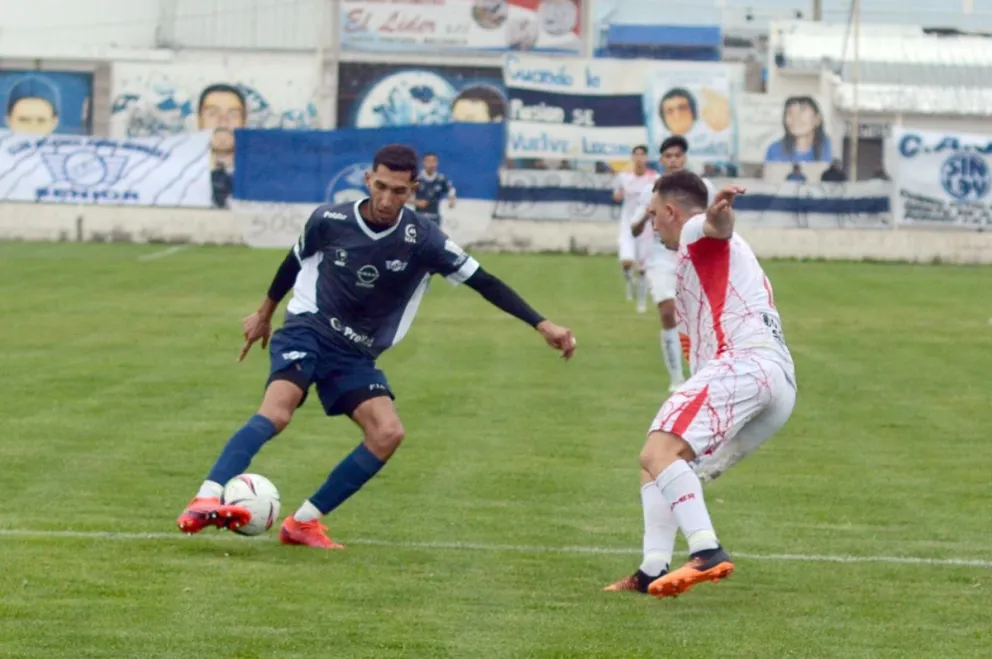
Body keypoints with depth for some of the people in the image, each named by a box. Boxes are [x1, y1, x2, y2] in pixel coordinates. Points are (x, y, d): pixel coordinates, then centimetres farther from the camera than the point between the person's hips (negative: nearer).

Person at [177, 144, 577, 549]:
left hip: (356, 356, 3)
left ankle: (304, 522, -11)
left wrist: (542, 325, -14)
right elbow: (294, 262, 13)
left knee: (388, 433, -19)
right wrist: (264, 313, 27)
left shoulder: (422, 239, -10)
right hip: (306, 332, -3)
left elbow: (484, 283, -8)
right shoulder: (329, 221, -8)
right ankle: (205, 501, -43)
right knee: (277, 412, -31)